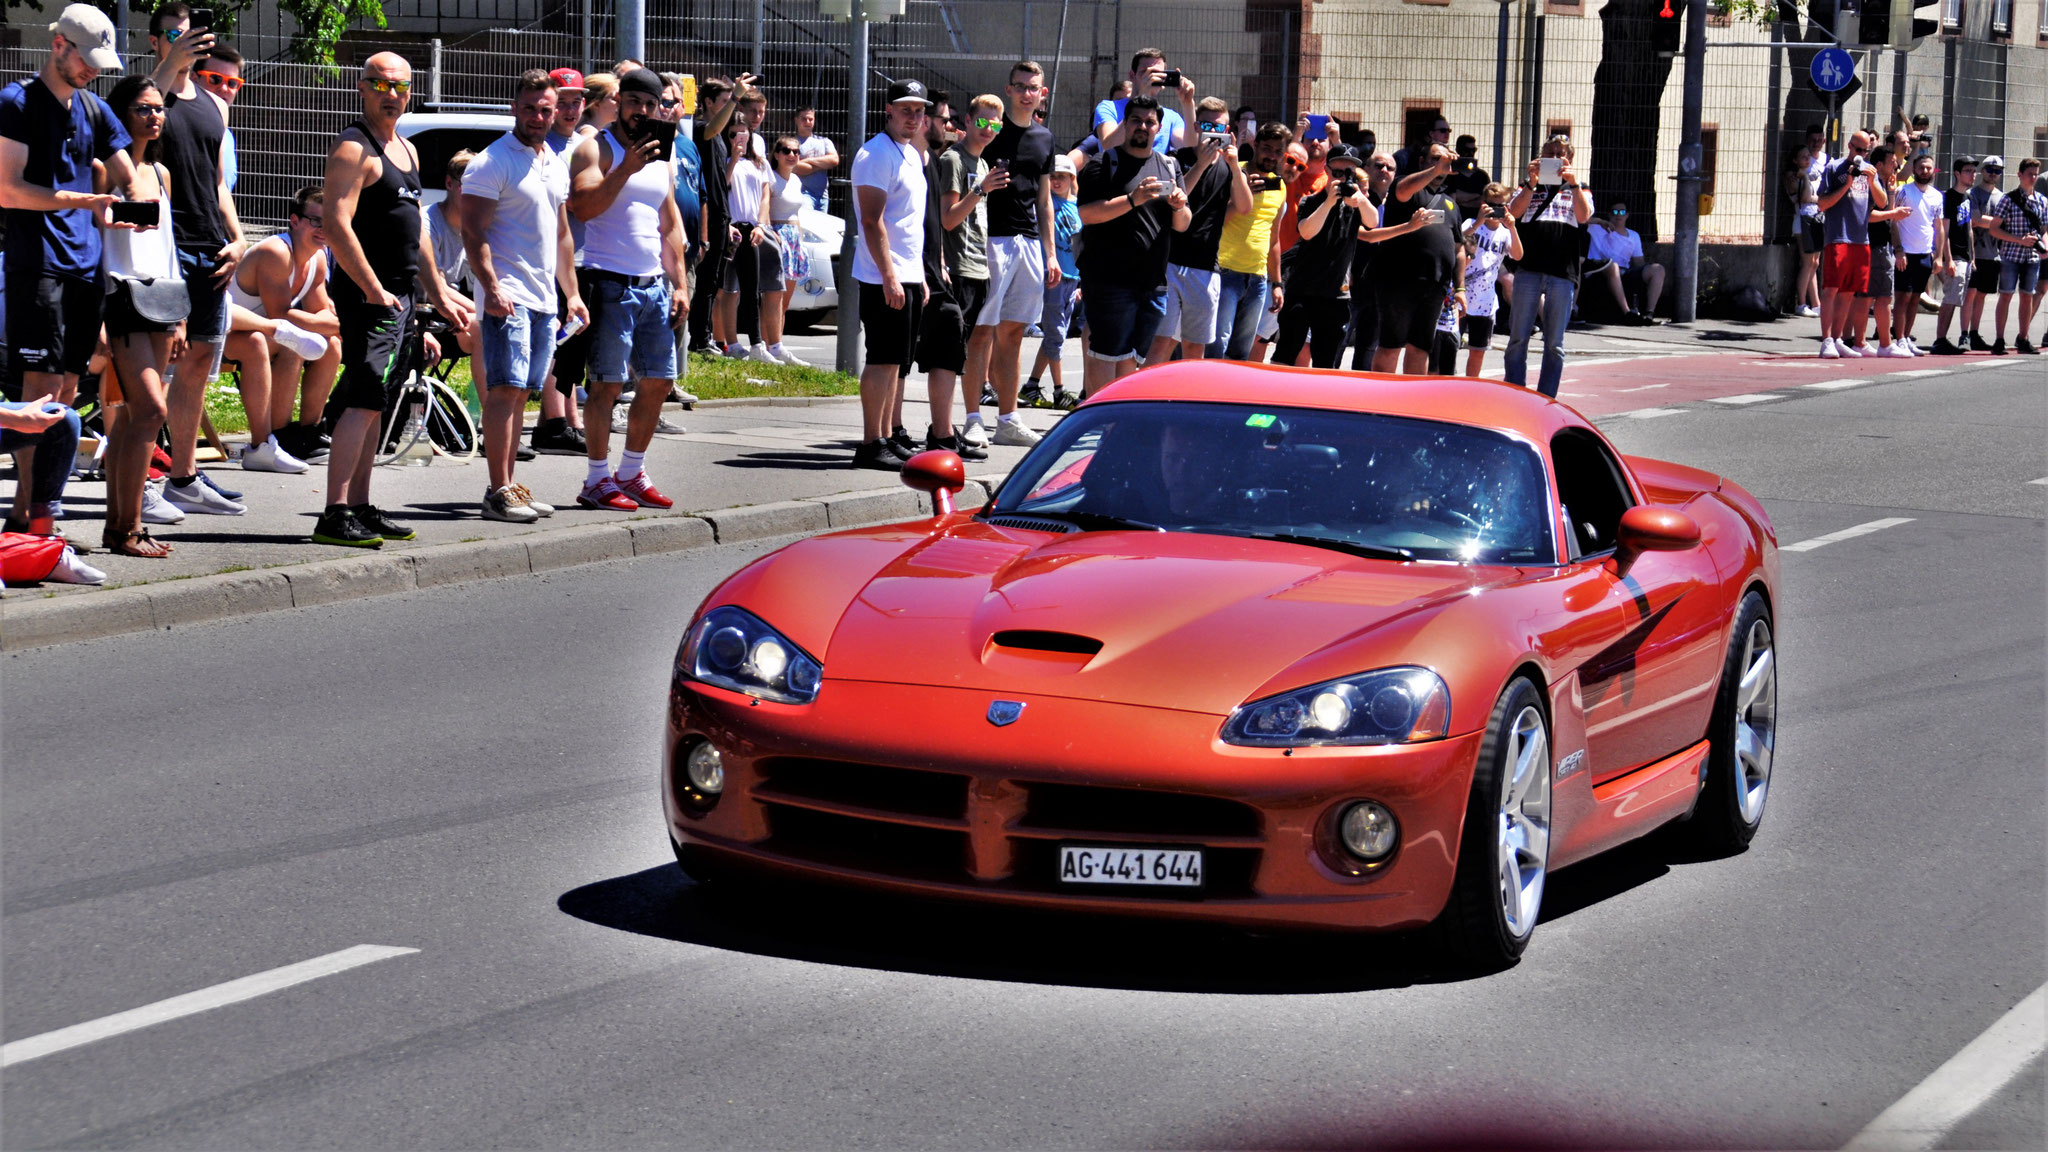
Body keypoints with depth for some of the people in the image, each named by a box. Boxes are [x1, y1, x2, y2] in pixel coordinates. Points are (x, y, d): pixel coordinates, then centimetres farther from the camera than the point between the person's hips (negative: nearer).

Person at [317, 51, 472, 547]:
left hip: (400, 296, 9)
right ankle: (335, 516, -18)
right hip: (369, 296, -9)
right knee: (362, 403, -14)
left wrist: (438, 293, 22)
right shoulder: (354, 148, -11)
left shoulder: (406, 150, 18)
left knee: (373, 404, 11)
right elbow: (338, 226, -20)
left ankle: (360, 507, 15)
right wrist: (374, 291, -22)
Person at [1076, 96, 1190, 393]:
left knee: (1130, 358, 9)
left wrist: (1180, 208, -9)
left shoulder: (1168, 166, 16)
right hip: (1109, 279, -5)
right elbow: (1087, 213, -14)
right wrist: (1133, 200, -23)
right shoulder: (1104, 163, -1)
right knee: (1106, 355, -10)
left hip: (1153, 282, 6)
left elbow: (1182, 226, 14)